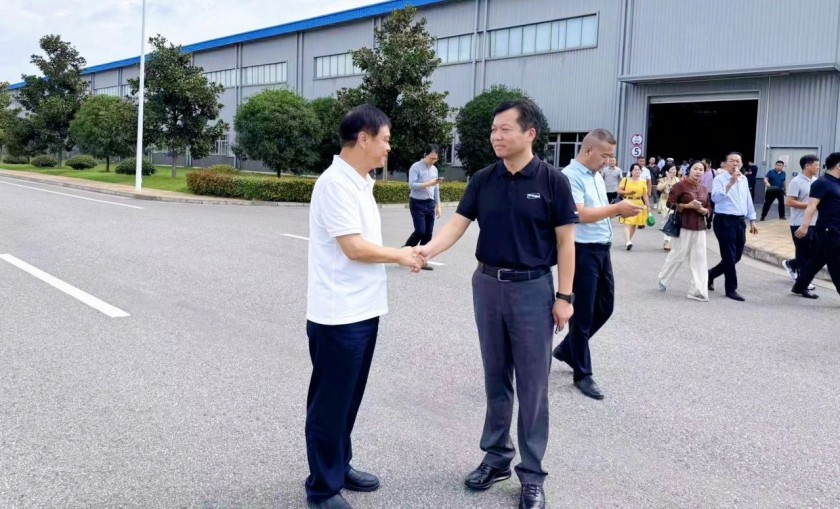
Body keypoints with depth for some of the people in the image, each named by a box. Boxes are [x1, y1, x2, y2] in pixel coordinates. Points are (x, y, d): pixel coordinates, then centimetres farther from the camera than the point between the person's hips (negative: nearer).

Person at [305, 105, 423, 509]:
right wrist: (400, 256, -8)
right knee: (330, 402, 4)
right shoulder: (335, 183, -18)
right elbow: (354, 248, -21)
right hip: (338, 315, -9)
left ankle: (340, 467, 35)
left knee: (348, 399, 20)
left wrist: (403, 256, 5)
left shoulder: (360, 182, 11)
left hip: (363, 310, 9)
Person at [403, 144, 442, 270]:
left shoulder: (434, 169, 13)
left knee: (428, 234, 2)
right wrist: (428, 184, -27)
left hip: (430, 204, 6)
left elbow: (436, 189, 15)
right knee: (420, 231, -13)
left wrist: (438, 206, 11)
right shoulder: (415, 167, -8)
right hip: (417, 203, -6)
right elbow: (411, 185, -18)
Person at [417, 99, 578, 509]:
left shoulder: (552, 181, -7)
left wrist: (565, 296, -8)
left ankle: (532, 473, 15)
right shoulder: (482, 181, 3)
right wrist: (429, 249, -23)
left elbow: (565, 242, -5)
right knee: (495, 379, 14)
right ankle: (496, 456, 28)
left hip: (533, 288, -4)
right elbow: (457, 224, -4)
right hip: (487, 284, 4)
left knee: (532, 384, 3)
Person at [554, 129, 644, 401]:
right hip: (583, 251, -9)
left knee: (604, 307, 17)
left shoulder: (597, 177, 13)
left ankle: (566, 349, 34)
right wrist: (617, 208, -21)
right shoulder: (570, 176, -15)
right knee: (582, 313, 1)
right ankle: (582, 374, 14)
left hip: (602, 249, 9)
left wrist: (620, 210, 2)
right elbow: (580, 214, -24)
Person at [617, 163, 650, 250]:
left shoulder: (643, 182, 5)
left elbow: (645, 195, 6)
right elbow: (619, 191, 0)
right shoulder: (625, 180, -2)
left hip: (638, 204, 3)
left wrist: (648, 205, 1)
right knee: (627, 223, -13)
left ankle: (629, 240, 25)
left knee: (634, 224, 10)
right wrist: (627, 192, -17)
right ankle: (628, 241, -23)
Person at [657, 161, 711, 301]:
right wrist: (687, 205, -18)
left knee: (699, 259, 2)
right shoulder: (681, 185, -6)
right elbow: (670, 203, -9)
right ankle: (663, 278, 28)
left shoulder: (704, 189, 12)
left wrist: (703, 210, -4)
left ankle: (698, 291, 5)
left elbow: (708, 208, 19)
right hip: (684, 227, -6)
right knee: (678, 255, 3)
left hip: (700, 228, 6)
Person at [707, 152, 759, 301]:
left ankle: (711, 274, 32)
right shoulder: (719, 179, -8)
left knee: (736, 257, 13)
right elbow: (716, 197, -25)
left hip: (740, 221, 7)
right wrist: (730, 183, -30)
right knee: (729, 257, -2)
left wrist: (752, 221, 19)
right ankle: (731, 289, 10)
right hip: (724, 221, -7)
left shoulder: (744, 179, 13)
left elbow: (748, 200, 20)